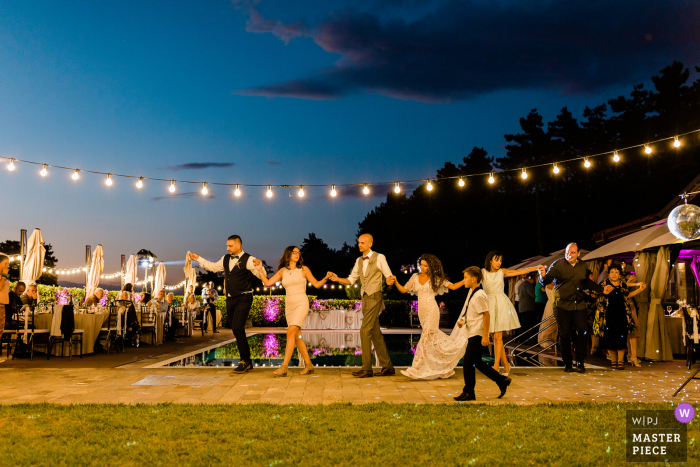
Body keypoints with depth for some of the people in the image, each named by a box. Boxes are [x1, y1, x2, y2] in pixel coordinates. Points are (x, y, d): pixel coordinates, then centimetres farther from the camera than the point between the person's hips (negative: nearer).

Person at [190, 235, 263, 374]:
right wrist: (198, 259, 29)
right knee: (236, 330, 9)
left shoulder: (248, 260, -10)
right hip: (230, 299, 7)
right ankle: (247, 363, 18)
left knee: (237, 327, -19)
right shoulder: (225, 259, 12)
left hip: (243, 298, -7)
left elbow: (262, 276, -17)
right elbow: (213, 267, 29)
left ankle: (245, 361, -8)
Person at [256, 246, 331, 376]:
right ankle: (309, 365, 17)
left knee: (291, 332, -18)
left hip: (301, 304, -5)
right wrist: (260, 269, 1)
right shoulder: (282, 271, 10)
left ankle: (284, 367, -21)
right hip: (289, 306, 5)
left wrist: (326, 278, -15)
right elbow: (267, 283, 8)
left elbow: (317, 284, 2)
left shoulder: (303, 269, 1)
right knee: (297, 336, 6)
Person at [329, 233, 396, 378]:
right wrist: (337, 279, -3)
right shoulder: (359, 261, 15)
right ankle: (387, 367, 16)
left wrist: (390, 279, -25)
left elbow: (388, 275, -2)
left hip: (374, 297, -7)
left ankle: (367, 368, -9)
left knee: (365, 331, -13)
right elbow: (351, 280, 14)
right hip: (365, 298, 7)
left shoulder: (379, 257, -3)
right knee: (375, 333, 9)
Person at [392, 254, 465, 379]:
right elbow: (403, 290, 9)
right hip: (421, 311, 5)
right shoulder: (415, 277, 9)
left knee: (425, 338, -11)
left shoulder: (436, 279, -1)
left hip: (432, 311, -5)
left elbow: (453, 286, -1)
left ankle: (416, 370, -11)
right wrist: (395, 282, -7)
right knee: (433, 338, 10)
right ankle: (445, 367, 22)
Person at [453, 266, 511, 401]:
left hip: (477, 334, -10)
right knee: (477, 362, 15)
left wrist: (485, 336, -20)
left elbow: (486, 315, -19)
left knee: (468, 362, -5)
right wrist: (462, 320, 7)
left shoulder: (479, 296, -18)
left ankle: (468, 392, 5)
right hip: (472, 333, 10)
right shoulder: (471, 292, 12)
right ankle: (501, 380, 24)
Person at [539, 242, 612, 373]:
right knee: (565, 335, 3)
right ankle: (568, 363, 17)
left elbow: (587, 282, 26)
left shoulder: (583, 266, 9)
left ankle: (580, 362, 12)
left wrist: (602, 290, 21)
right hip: (562, 306, -3)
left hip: (579, 306, 3)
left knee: (583, 333, -3)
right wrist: (543, 275, -32)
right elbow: (545, 282, -10)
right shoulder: (558, 264, -4)